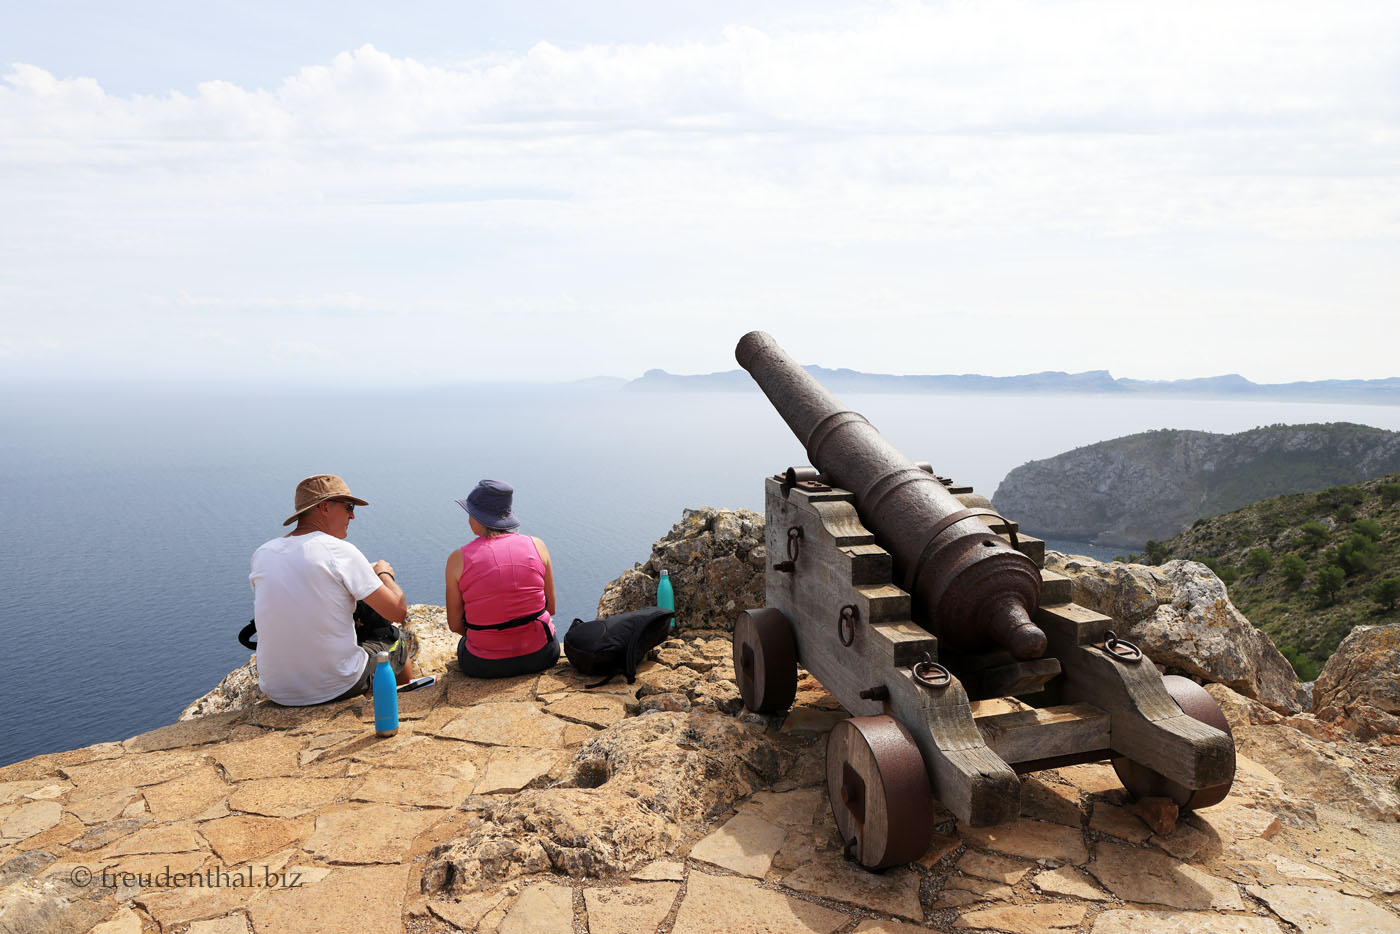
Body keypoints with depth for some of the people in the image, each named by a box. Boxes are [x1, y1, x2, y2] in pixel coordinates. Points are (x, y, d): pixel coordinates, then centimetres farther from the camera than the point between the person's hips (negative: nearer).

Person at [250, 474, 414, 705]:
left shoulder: (262, 555, 1)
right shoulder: (341, 552, -15)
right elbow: (398, 612, -13)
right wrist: (385, 574, 7)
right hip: (337, 688, -5)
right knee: (397, 639, 23)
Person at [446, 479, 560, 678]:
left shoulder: (458, 559, -11)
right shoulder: (537, 546, -7)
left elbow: (455, 624, -2)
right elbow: (551, 608, 1)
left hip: (485, 665, -1)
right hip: (542, 656, 1)